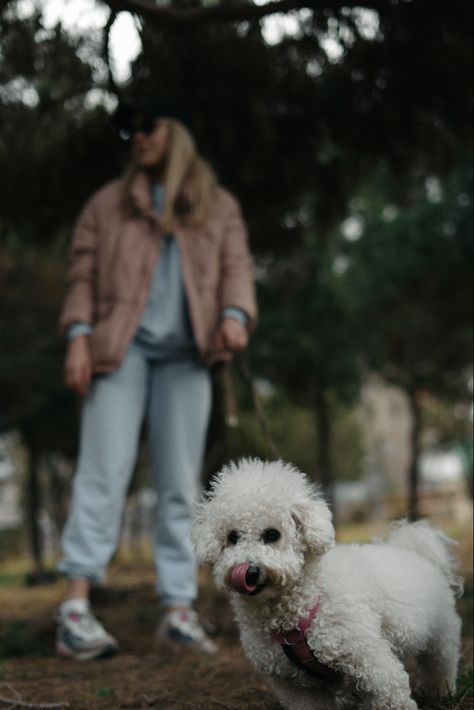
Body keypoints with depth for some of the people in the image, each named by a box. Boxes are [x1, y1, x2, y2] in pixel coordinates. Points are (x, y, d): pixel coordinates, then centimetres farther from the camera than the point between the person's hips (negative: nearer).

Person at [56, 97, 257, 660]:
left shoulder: (219, 207, 18)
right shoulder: (108, 202, 17)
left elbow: (236, 267, 8)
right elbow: (82, 273, 9)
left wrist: (235, 314, -13)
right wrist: (78, 336, -5)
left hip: (184, 355, 1)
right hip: (120, 347, -1)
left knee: (180, 484, 1)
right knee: (103, 471, -12)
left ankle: (178, 609, 5)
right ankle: (76, 605, -13)